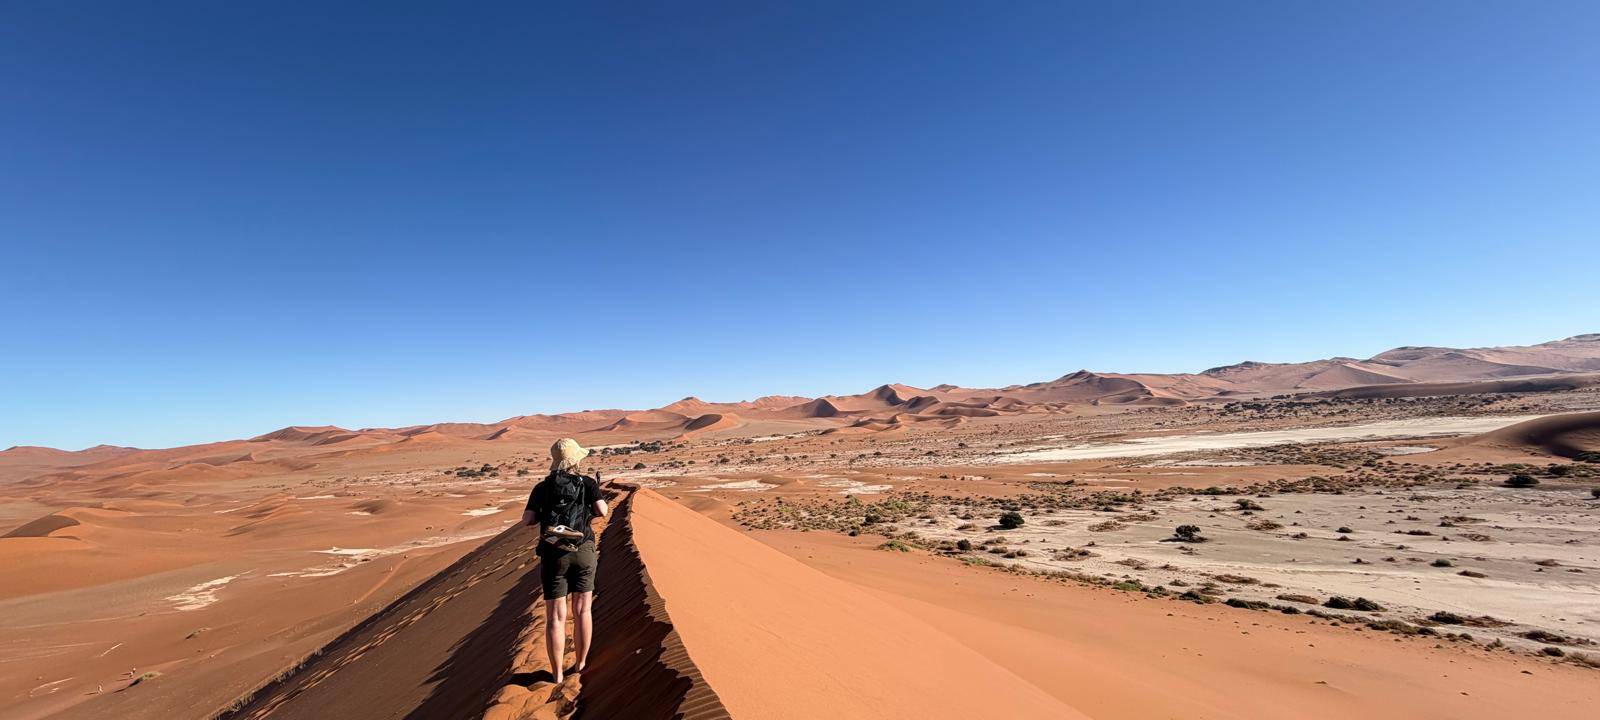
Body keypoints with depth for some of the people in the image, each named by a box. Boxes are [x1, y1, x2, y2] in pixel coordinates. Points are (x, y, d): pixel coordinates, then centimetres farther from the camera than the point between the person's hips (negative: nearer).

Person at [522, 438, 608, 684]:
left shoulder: (543, 487, 3)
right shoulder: (587, 483, 0)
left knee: (555, 616, 6)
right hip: (583, 553, 0)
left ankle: (557, 673, 11)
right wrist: (595, 492, 10)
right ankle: (580, 665, 24)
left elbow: (527, 520, -1)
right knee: (582, 611, 14)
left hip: (553, 554, 0)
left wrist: (546, 513, 17)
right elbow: (602, 511, -9)